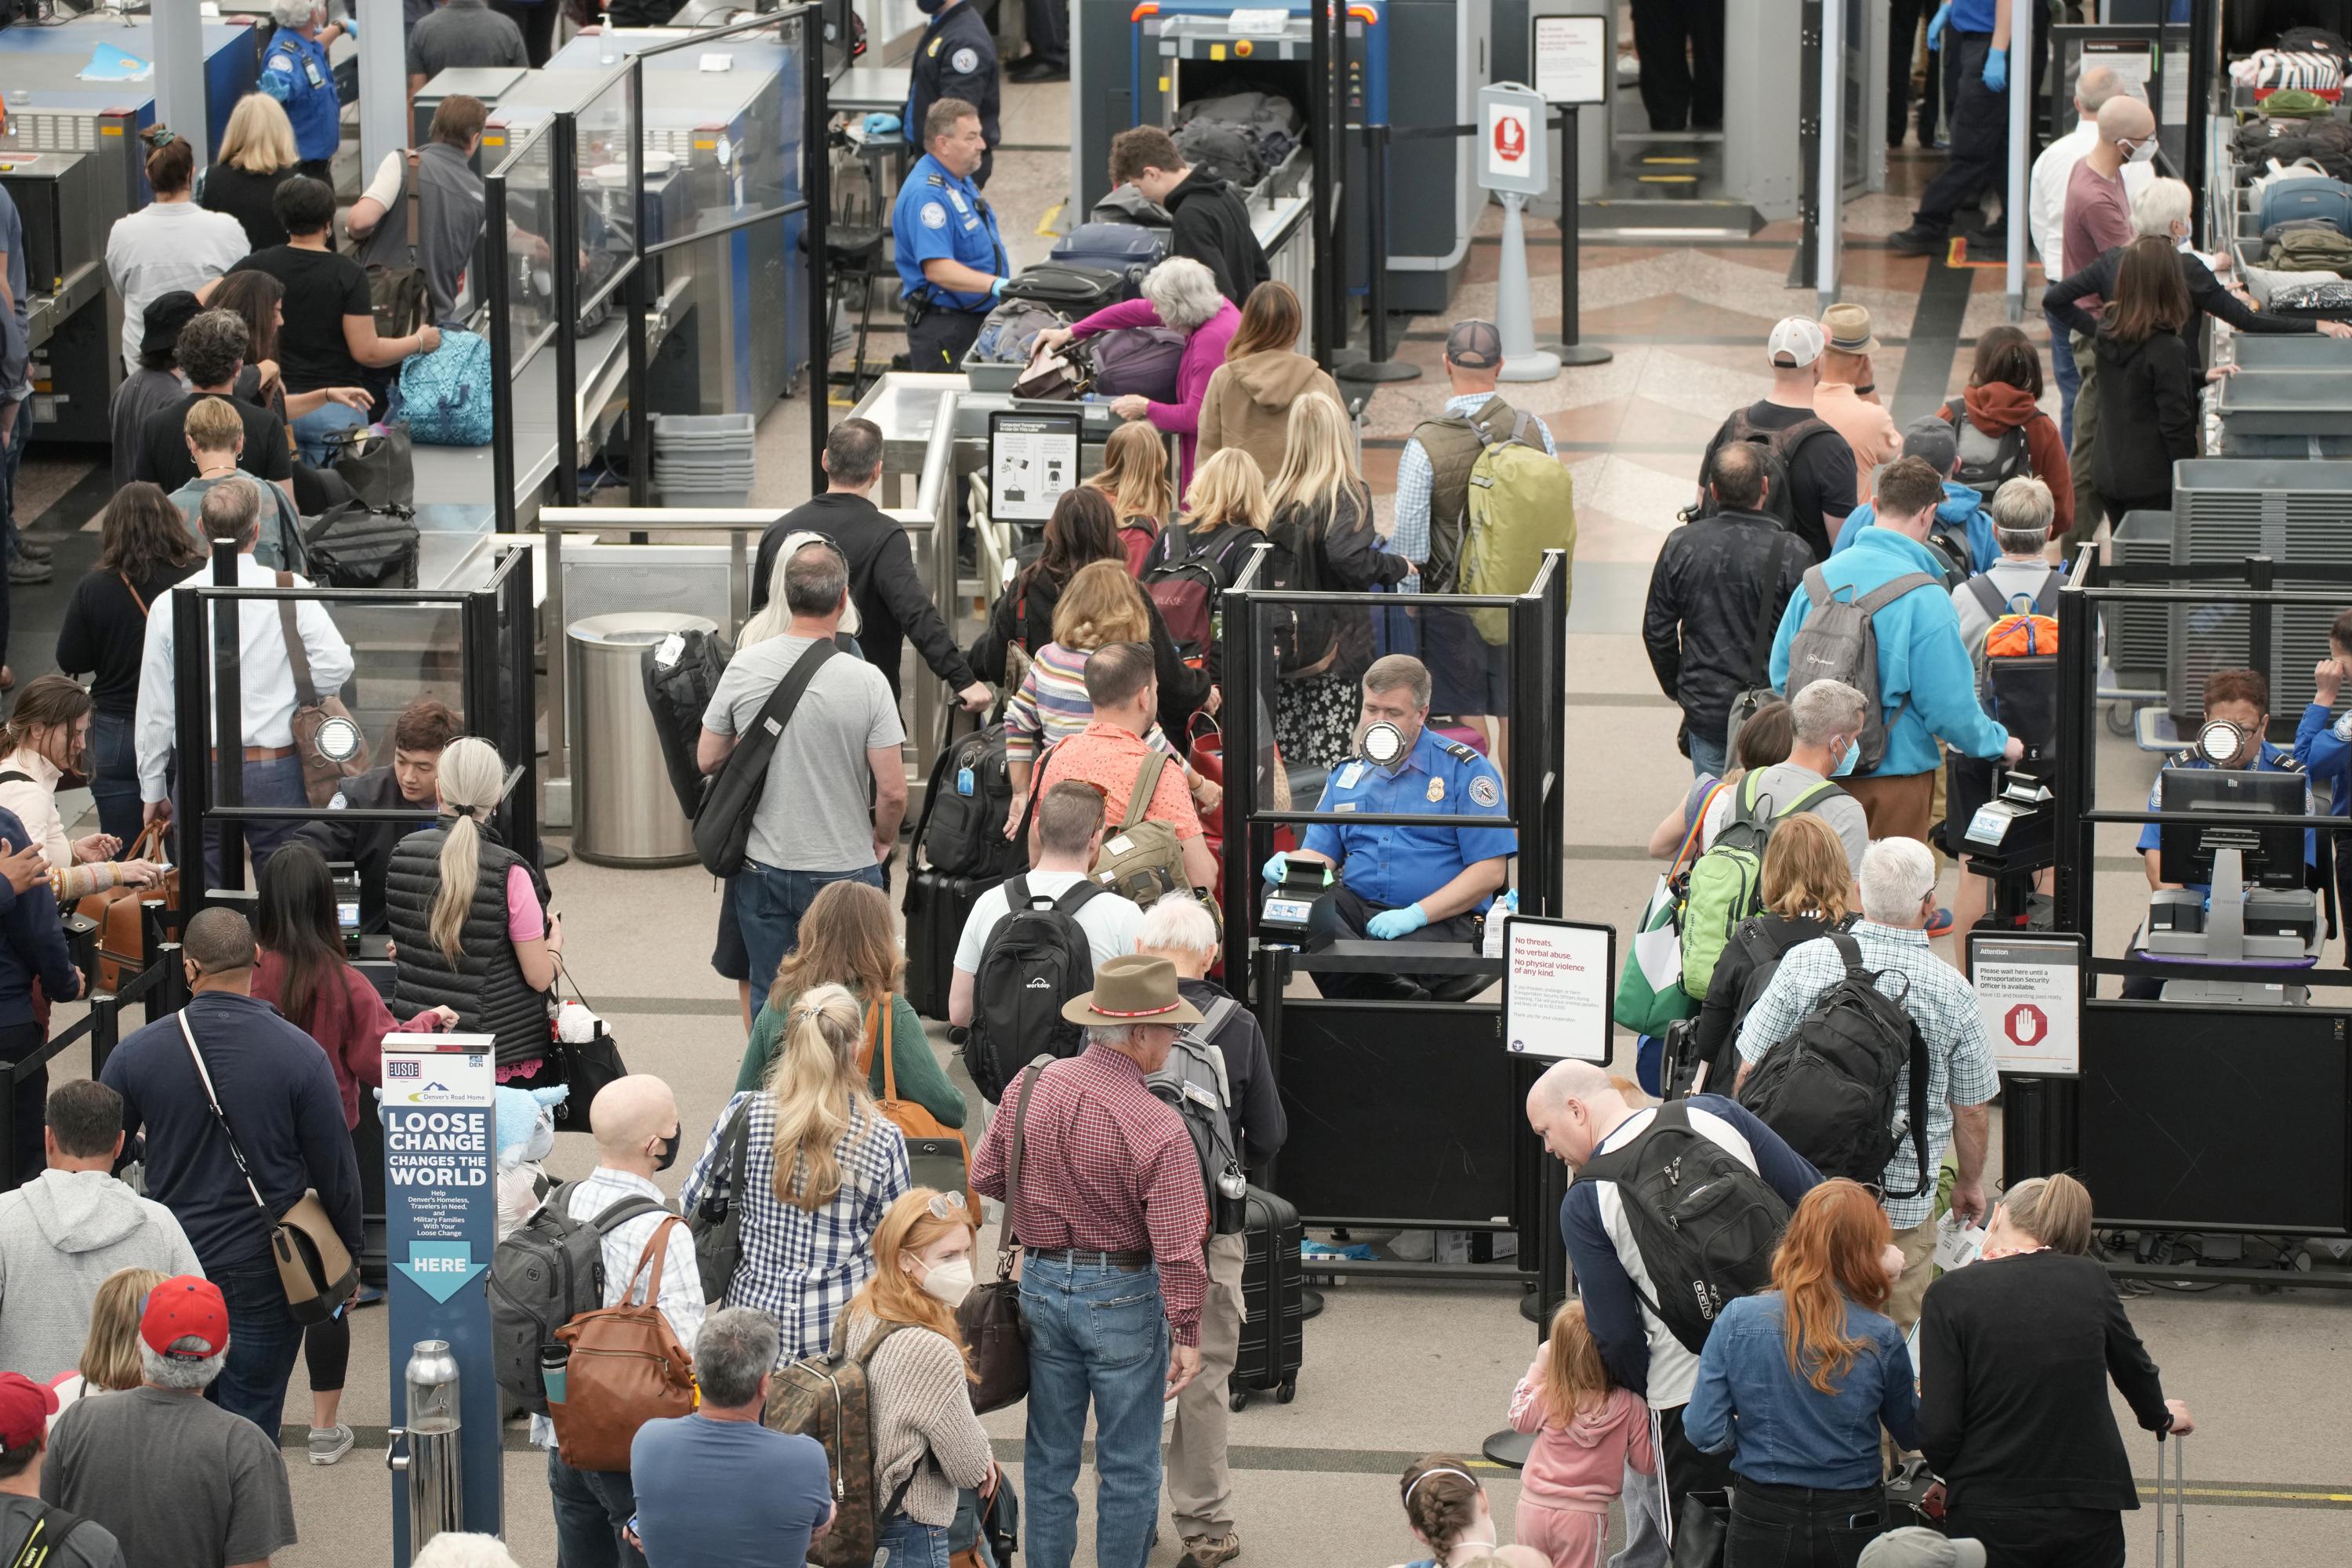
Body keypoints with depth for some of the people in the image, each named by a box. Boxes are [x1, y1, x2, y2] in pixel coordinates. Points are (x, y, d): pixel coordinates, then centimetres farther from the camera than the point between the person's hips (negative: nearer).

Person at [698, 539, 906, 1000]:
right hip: (845, 870, -2)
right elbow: (893, 791, -13)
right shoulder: (866, 681, -16)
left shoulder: (744, 668, -8)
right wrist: (884, 839, 7)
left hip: (764, 871, 2)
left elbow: (708, 759, 3)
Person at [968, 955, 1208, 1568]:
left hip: (1042, 1283, 5)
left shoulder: (1030, 1088, -7)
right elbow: (1178, 1246, -21)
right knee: (1128, 1465, 9)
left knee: (1049, 1455, 17)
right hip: (1123, 1295, -5)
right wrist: (1187, 1335, -13)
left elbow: (983, 1176, 5)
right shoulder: (1158, 1128, -22)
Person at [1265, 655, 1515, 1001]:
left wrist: (1416, 914, -16)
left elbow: (1490, 871, -5)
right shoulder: (1347, 777, 20)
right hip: (1356, 907, 5)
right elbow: (1319, 854, 17)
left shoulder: (1464, 768, 3)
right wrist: (1289, 865, -10)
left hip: (1441, 919, -5)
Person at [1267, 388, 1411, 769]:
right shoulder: (1348, 493, -9)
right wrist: (1397, 566, -6)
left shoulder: (1276, 495, 3)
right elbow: (1348, 557, -22)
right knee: (1328, 757, -2)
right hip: (1332, 647, -4)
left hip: (1281, 647, 4)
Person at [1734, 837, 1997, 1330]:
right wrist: (1970, 1182, 21)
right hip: (1904, 1199, -1)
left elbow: (1751, 1071, -2)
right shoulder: (1953, 993, -7)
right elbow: (1972, 1110, 3)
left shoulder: (1804, 963, -7)